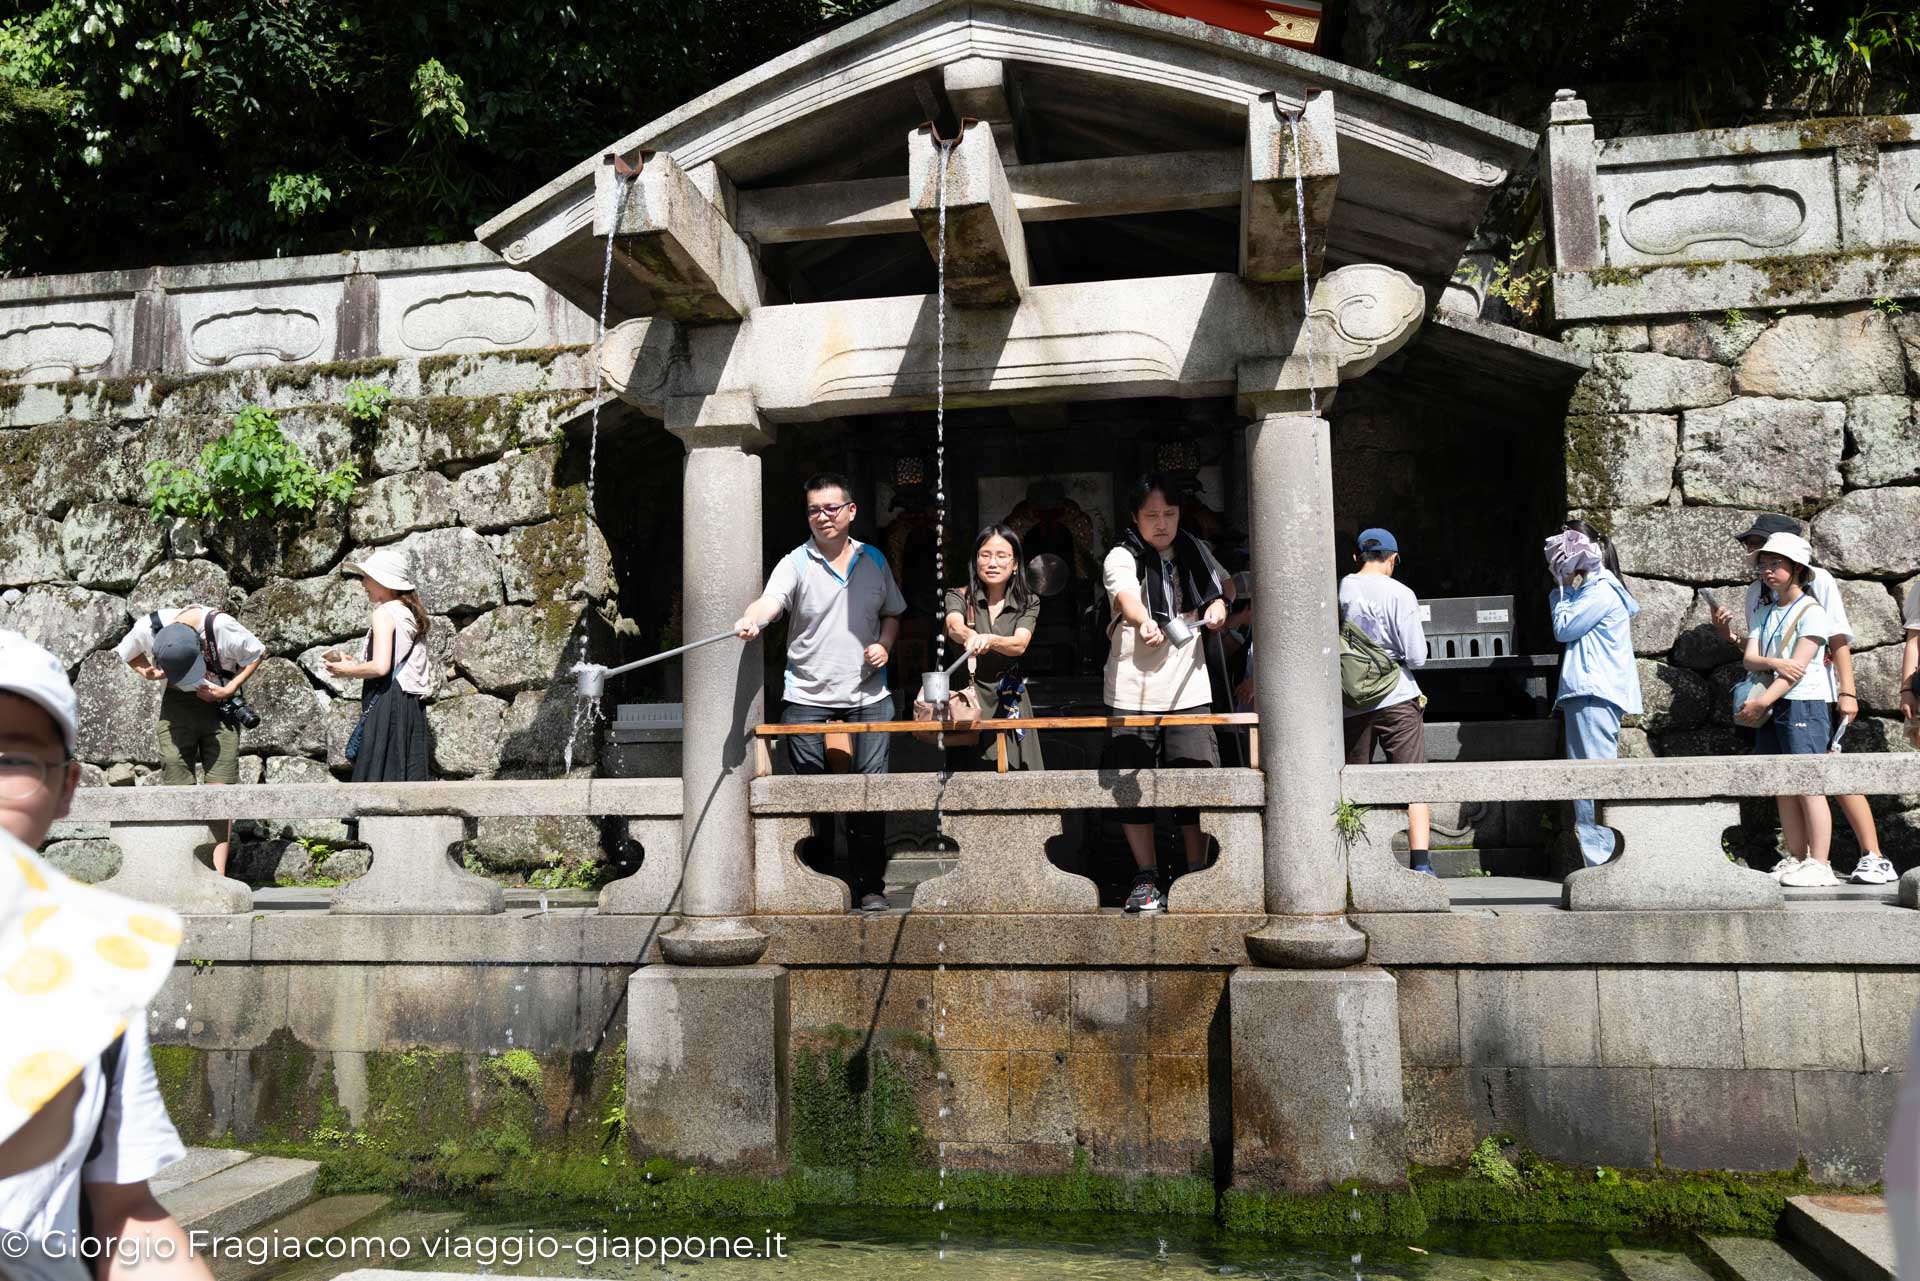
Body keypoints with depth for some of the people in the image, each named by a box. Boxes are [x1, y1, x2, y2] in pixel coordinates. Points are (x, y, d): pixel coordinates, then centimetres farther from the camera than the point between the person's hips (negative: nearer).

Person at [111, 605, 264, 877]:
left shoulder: (221, 626, -27)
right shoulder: (148, 629, -19)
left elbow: (257, 653, -9)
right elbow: (127, 654, 5)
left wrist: (228, 690, -19)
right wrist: (148, 672, -16)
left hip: (218, 702, -2)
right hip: (176, 704, 2)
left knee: (220, 784, -8)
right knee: (177, 785, -5)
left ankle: (218, 872, -8)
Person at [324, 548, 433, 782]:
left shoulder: (384, 614, -9)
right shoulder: (411, 614, 16)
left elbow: (380, 667, -21)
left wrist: (348, 671, -4)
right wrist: (355, 664, 18)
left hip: (386, 702, -9)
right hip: (411, 705, 9)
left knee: (376, 773, -5)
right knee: (409, 772, 8)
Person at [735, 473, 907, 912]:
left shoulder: (873, 560, 10)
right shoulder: (796, 563, -2)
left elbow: (892, 613, 22)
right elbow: (770, 600, -20)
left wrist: (884, 645, 2)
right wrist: (751, 619, -42)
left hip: (868, 696, 2)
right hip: (807, 698, -2)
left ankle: (870, 884, 12)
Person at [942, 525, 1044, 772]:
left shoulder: (1028, 602, 3)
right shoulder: (960, 597, 0)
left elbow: (1020, 644, -15)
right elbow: (954, 626, -23)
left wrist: (990, 640, -37)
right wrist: (970, 637, -47)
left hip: (1010, 702, 1)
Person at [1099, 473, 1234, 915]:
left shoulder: (1195, 553, 10)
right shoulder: (1122, 558, -6)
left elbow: (1226, 585, 30)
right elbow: (1126, 597, -28)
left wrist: (1219, 604, 7)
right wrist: (1145, 623, -50)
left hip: (1189, 688, 3)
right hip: (1132, 692, -3)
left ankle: (1197, 874, 15)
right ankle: (1146, 878, 14)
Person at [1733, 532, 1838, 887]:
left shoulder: (1811, 612, -5)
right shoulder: (1765, 613, 16)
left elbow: (1798, 666, -14)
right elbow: (1750, 658, 4)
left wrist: (1763, 701, -20)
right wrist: (1773, 662, -18)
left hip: (1802, 704, -7)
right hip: (1771, 707, 7)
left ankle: (1819, 865, -6)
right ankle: (1797, 860, 12)